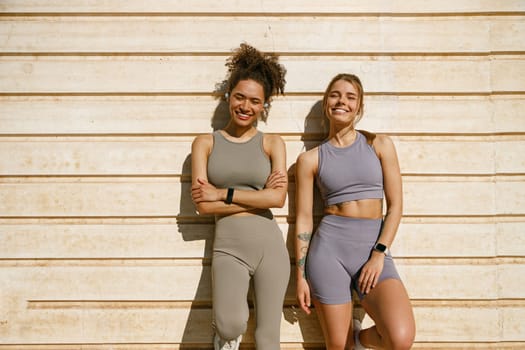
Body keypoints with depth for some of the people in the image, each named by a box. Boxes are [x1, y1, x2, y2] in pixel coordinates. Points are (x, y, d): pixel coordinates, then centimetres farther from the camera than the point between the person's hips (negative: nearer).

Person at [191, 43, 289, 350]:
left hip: (269, 244, 1)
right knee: (231, 325, -23)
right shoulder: (205, 143, 5)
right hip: (228, 247, -1)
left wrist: (221, 193, -8)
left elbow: (278, 198, -9)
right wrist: (258, 197, -6)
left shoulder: (272, 143, 5)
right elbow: (203, 204, -5)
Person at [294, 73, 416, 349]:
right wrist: (300, 276, 4)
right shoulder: (310, 159, 6)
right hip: (329, 246, 0)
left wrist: (379, 254, -9)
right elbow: (303, 219, 6)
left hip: (374, 247, 1)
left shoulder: (380, 145, 7)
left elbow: (395, 205, 3)